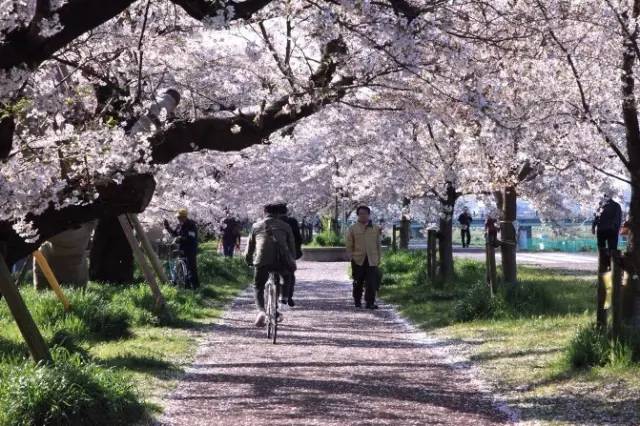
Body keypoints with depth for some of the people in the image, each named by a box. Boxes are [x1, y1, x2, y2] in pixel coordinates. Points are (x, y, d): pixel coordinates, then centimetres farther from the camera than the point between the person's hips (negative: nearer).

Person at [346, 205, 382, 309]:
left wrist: (379, 258, 7)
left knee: (372, 282, -7)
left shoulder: (375, 228, 8)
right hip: (358, 260, 0)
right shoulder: (353, 228, 3)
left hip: (372, 260, 0)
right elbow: (349, 245, 5)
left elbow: (379, 244, 12)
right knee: (358, 282, 9)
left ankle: (370, 302, -2)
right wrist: (352, 256, -2)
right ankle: (357, 301, 22)